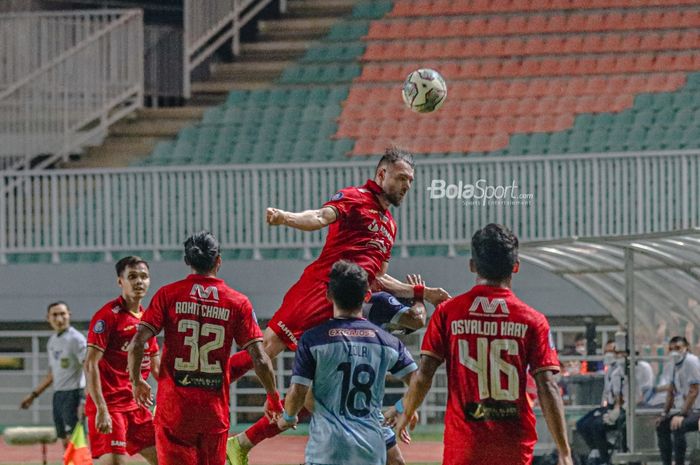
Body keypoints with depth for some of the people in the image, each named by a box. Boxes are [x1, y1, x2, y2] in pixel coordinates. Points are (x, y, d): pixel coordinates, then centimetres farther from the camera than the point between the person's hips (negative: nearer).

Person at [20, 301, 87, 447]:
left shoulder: (76, 339, -11)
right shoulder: (52, 341, 15)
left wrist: (85, 401, -29)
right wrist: (33, 395, 27)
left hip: (73, 394, -8)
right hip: (58, 395, 8)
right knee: (65, 441, 9)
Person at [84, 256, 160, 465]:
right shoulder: (108, 315, -11)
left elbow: (155, 367, 22)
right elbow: (90, 365, -17)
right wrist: (101, 409, -24)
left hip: (136, 404, 8)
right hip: (109, 404, -8)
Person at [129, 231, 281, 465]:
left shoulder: (168, 295, -1)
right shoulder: (238, 303, 0)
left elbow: (137, 344, -8)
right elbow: (260, 360, -3)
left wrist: (137, 382, 9)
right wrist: (273, 398, 11)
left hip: (174, 409, -1)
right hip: (215, 411, 1)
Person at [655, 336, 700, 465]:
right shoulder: (676, 364, 12)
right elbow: (672, 392, 20)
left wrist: (682, 414, -23)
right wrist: (665, 414, 14)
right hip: (688, 410, 10)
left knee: (678, 427, -31)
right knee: (662, 426, 14)